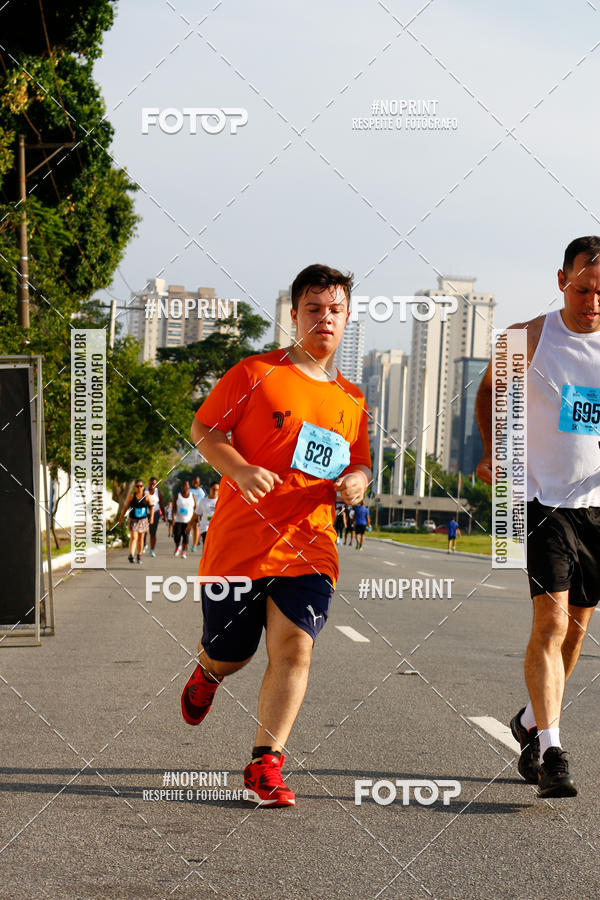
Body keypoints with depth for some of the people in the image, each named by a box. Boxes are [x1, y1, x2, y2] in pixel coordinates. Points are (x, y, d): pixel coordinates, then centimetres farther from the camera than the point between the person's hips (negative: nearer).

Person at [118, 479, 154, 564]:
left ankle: (139, 556, 22)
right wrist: (120, 518, 0)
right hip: (133, 519, -2)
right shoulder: (131, 496, -5)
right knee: (133, 537, -16)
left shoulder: (146, 496, -2)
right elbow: (125, 507, 0)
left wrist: (151, 517, -7)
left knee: (141, 539, 10)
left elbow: (151, 507, 5)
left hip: (143, 520, 2)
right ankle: (131, 555, -23)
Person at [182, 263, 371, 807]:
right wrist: (241, 471, -16)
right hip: (238, 541, -2)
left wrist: (357, 482, -1)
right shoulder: (255, 373, 0)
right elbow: (204, 429, 0)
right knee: (231, 654, 8)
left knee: (295, 646, -15)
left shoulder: (352, 400, 14)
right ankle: (207, 673, 47)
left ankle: (265, 766, -10)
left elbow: (359, 465, 24)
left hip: (310, 545, 2)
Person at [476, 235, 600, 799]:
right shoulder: (526, 340, -4)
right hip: (544, 500, -3)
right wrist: (493, 453, 5)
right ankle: (550, 753, -17)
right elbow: (490, 390, 15)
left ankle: (531, 721, 35)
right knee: (551, 621, -16)